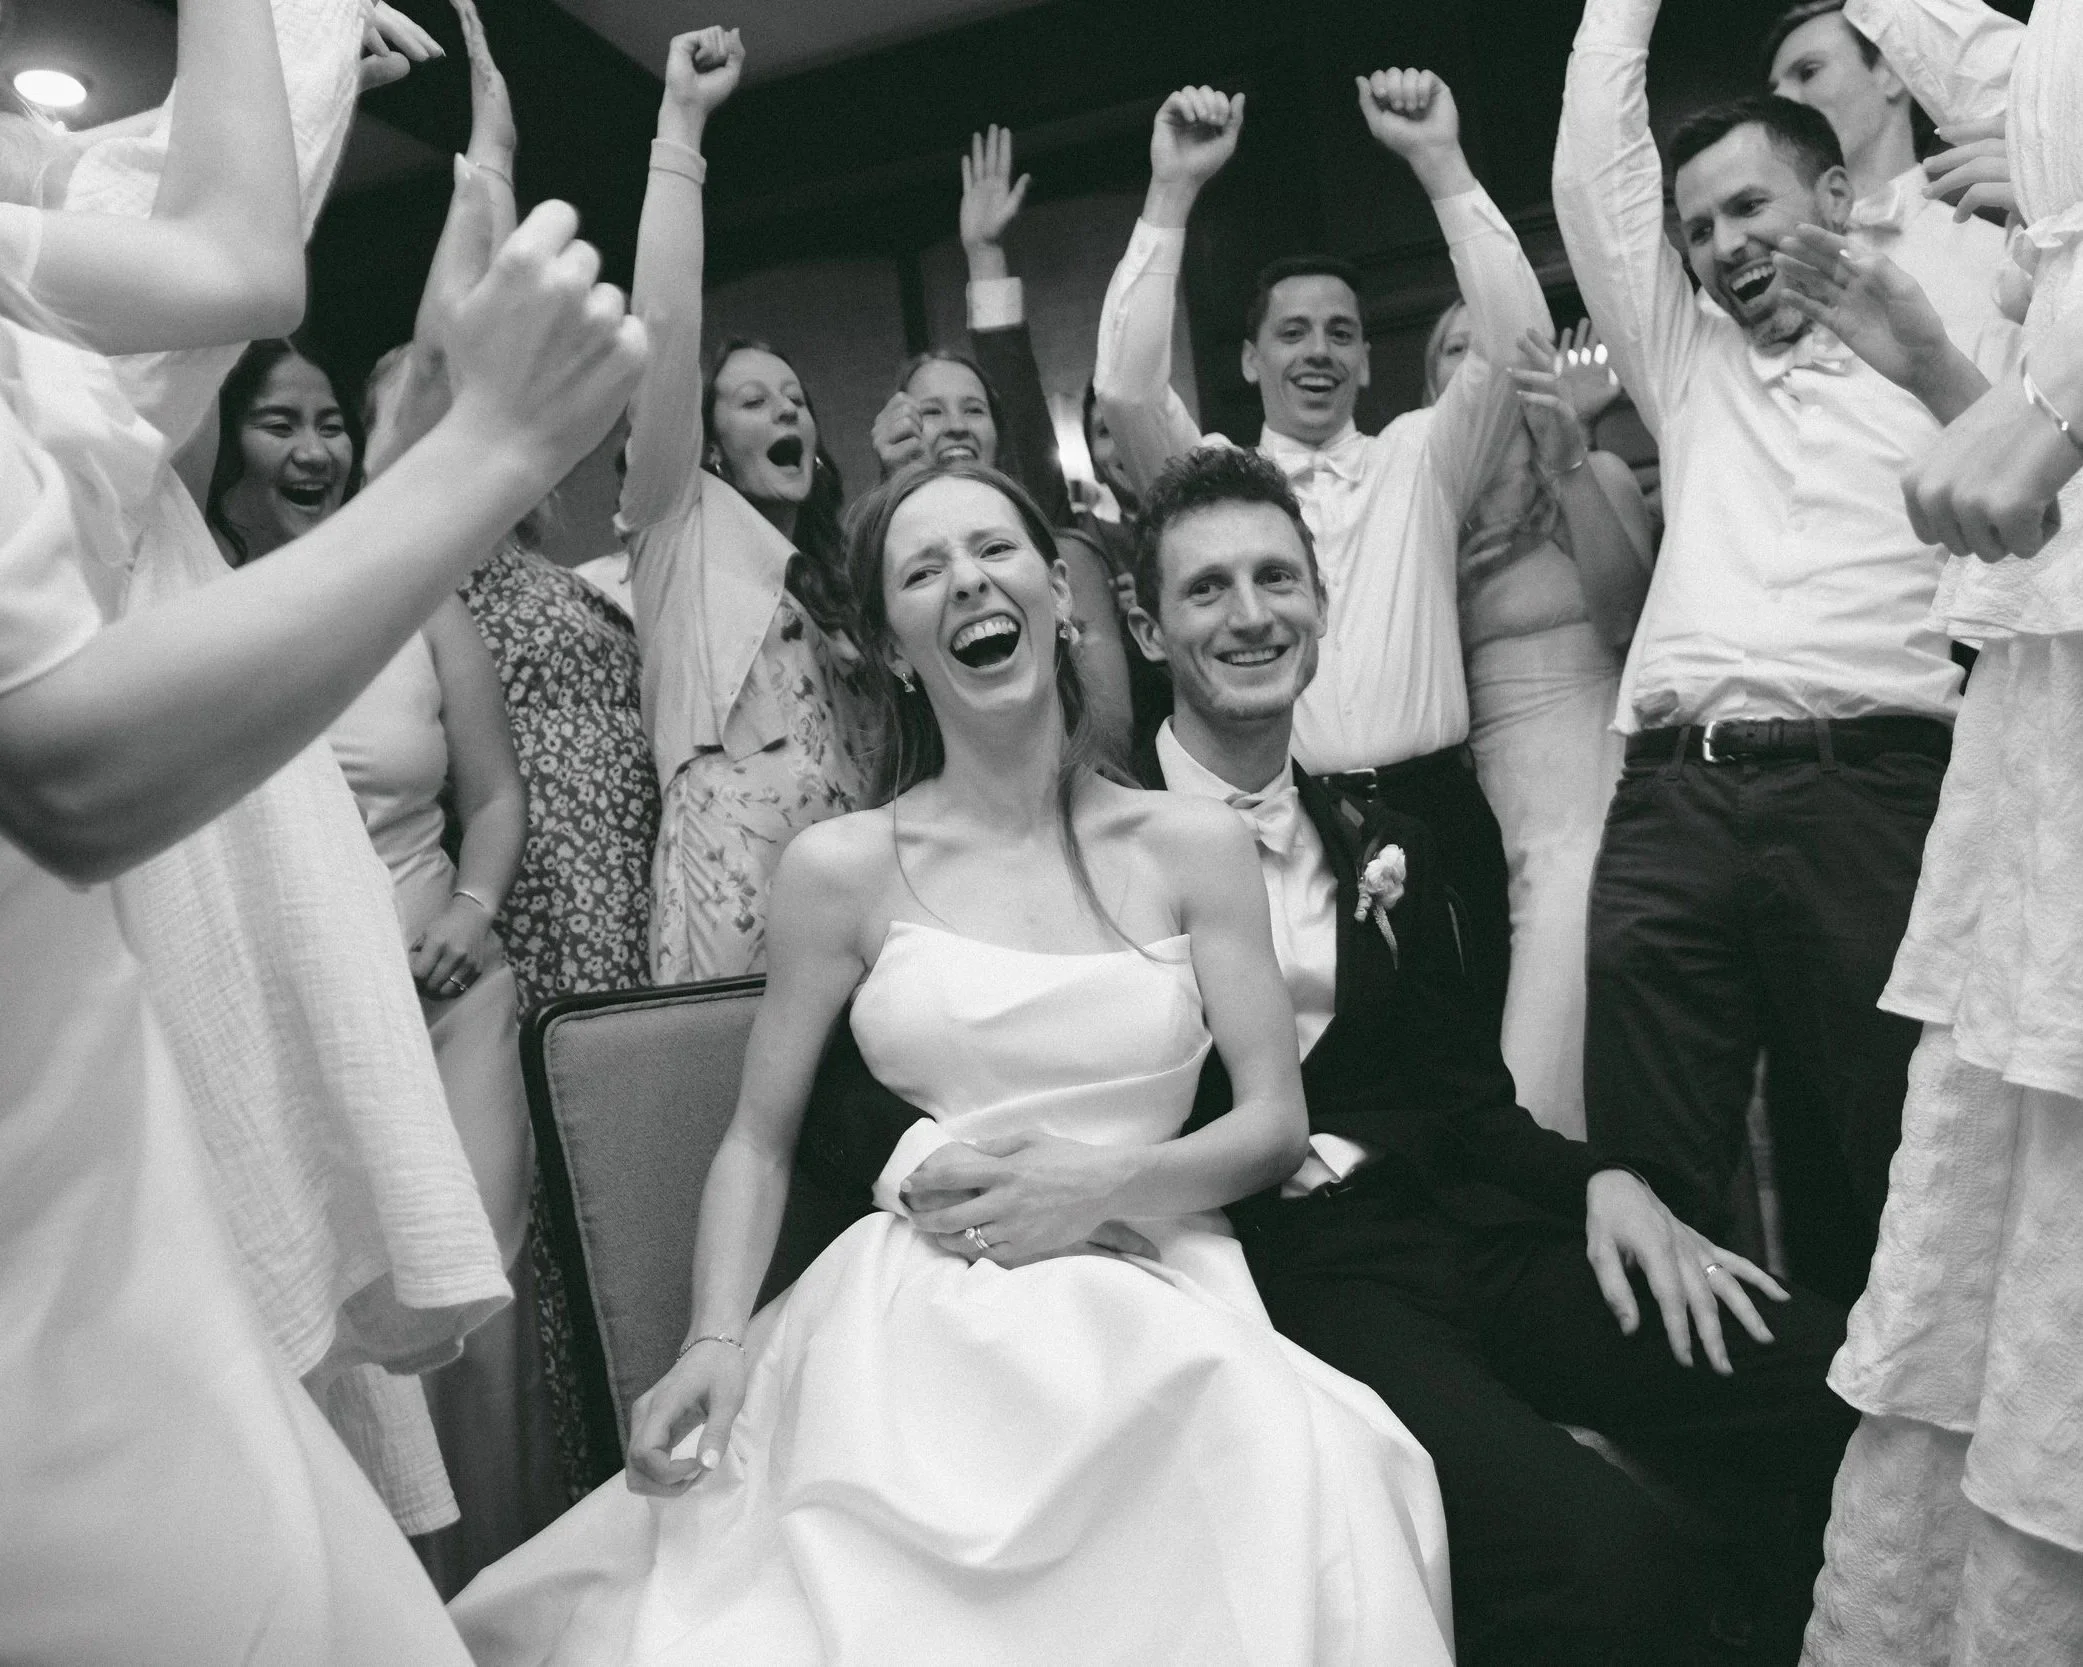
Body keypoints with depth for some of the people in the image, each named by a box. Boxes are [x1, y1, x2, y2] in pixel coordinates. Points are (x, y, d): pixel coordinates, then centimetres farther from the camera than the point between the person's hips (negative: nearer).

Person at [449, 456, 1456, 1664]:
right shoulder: (842, 870, 4)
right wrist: (716, 1340, -9)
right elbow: (759, 1142, 7)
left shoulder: (1195, 849, 6)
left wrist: (1110, 1184, -14)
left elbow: (1276, 1123, 5)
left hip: (1159, 1302, 2)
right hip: (916, 1313, -1)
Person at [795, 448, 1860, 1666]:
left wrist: (1599, 1181, -4)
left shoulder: (1389, 849, 17)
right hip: (1279, 1280, -5)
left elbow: (1469, 1097, 16)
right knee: (1608, 1562, -29)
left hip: (1465, 1235, 6)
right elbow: (847, 1096, -3)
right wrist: (934, 1164, -24)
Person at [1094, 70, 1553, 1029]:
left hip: (1433, 814, 2)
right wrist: (1173, 191, -10)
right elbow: (1124, 385, -7)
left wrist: (1440, 161, -7)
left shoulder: (1419, 461, 12)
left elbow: (1518, 345, -2)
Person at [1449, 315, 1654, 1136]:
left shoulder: (1599, 475, 7)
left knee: (1549, 1081, -12)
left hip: (1585, 795, -3)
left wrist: (1568, 457, -18)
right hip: (1485, 813, 3)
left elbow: (1626, 617, -11)